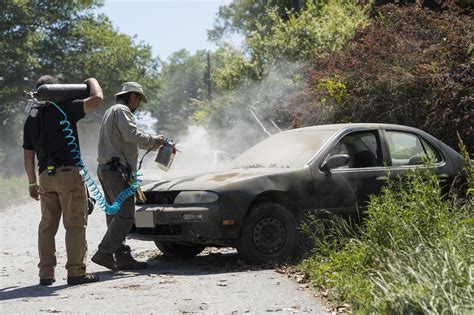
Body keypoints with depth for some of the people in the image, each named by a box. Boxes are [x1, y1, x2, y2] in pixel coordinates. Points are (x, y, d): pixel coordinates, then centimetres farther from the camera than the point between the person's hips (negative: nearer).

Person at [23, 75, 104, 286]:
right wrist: (92, 82, 8)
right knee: (75, 224, -2)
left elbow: (28, 156, 16)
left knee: (47, 226, 11)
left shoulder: (31, 119, 15)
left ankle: (46, 273, 9)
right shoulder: (64, 108, -4)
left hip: (45, 175, 6)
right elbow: (96, 99, -12)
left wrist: (32, 184, 22)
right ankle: (76, 272, -5)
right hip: (69, 173, -6)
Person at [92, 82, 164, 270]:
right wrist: (152, 141, -9)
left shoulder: (111, 112, 26)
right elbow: (131, 135, -23)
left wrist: (153, 143, 22)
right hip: (117, 169, -11)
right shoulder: (121, 111, -7)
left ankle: (122, 257, 9)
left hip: (105, 169, 11)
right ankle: (104, 253, -17)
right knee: (125, 214, -12)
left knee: (116, 214, 9)